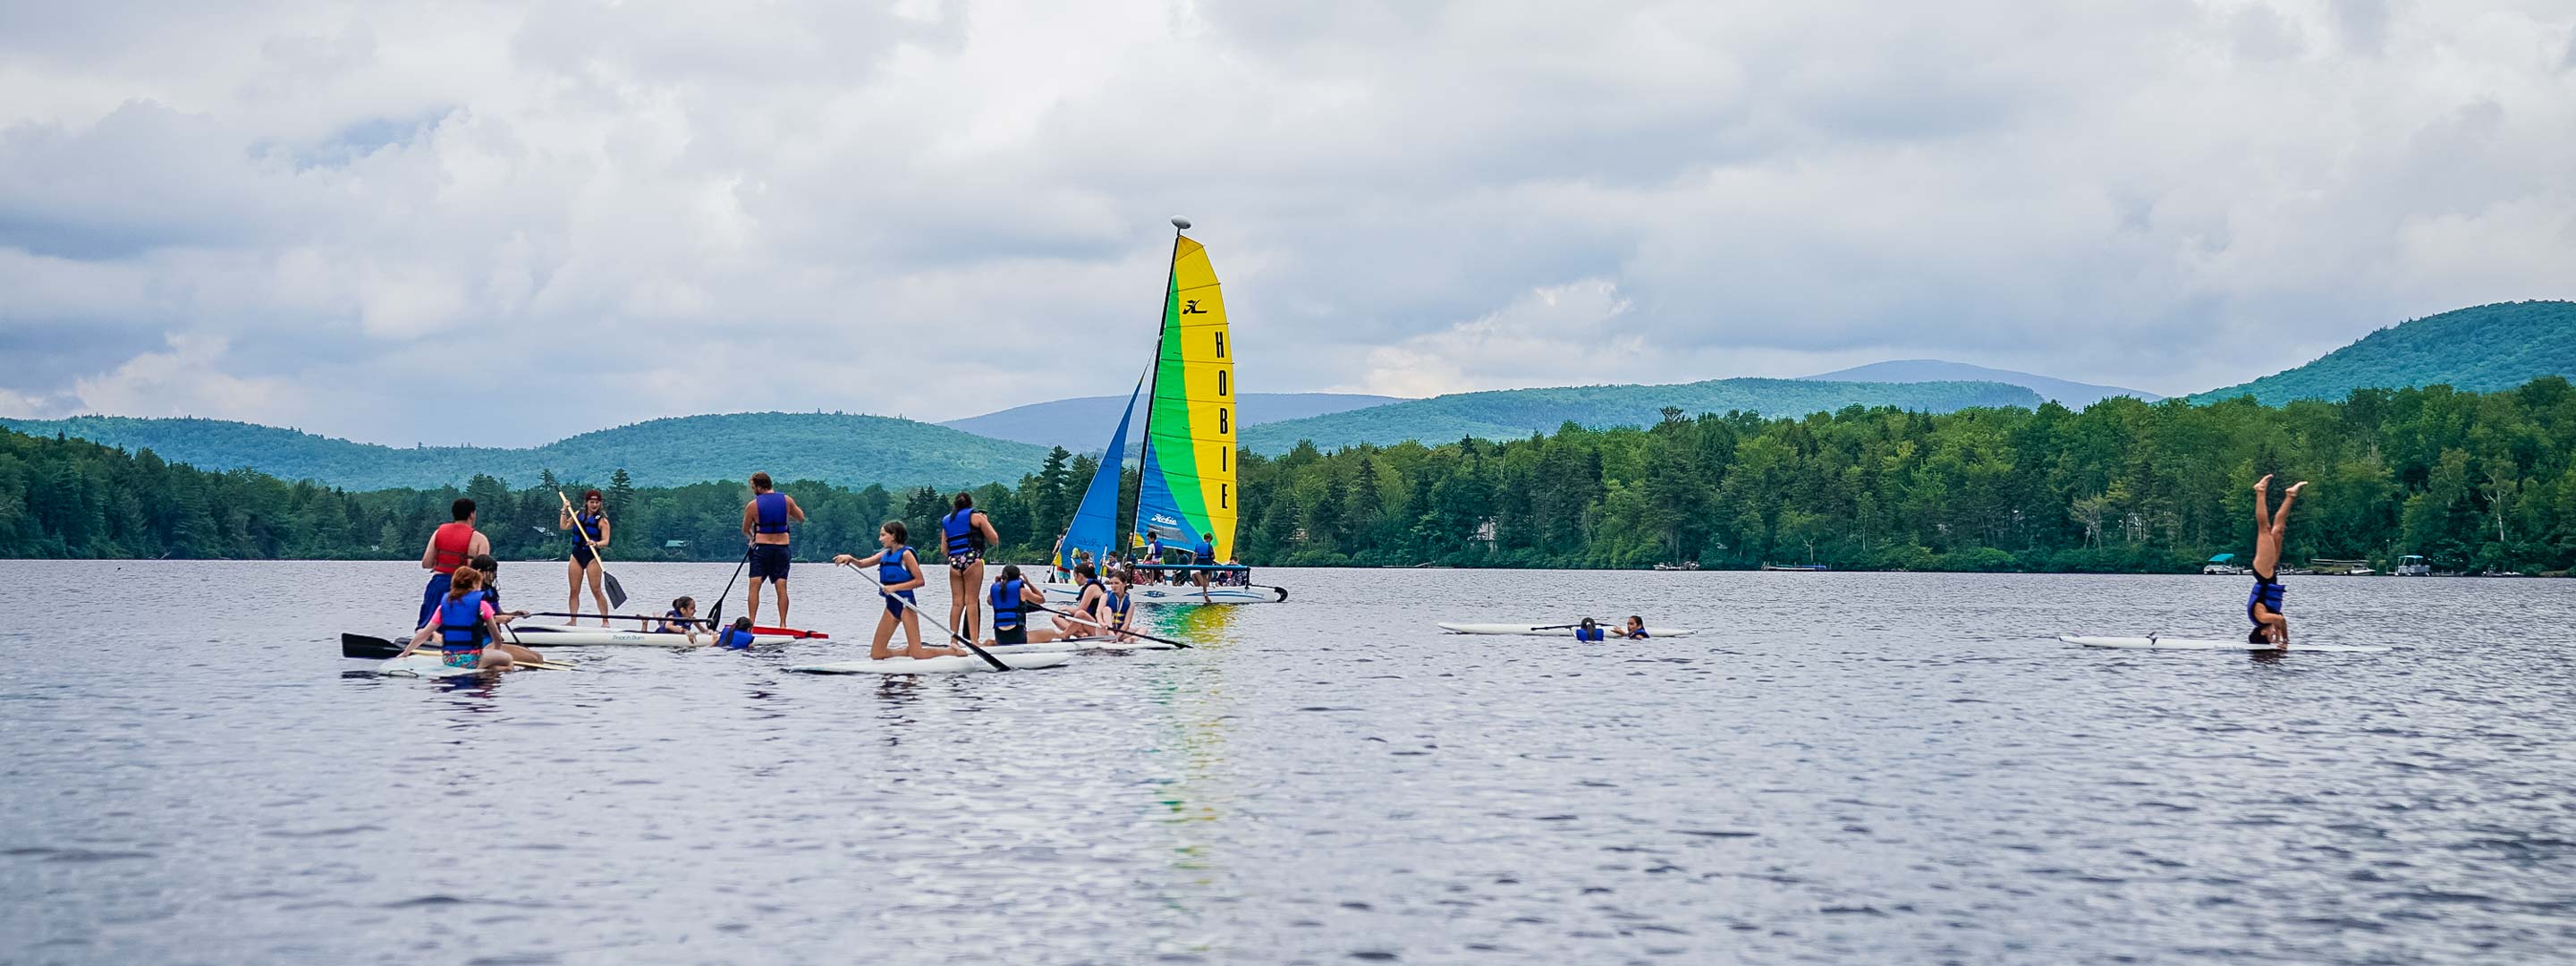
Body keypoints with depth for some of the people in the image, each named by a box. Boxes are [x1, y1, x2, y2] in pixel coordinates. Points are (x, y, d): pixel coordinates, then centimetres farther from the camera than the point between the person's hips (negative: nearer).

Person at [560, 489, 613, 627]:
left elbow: (606, 541, -13)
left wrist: (596, 543, -33)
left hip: (592, 557, -5)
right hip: (576, 555, 5)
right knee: (574, 592, 5)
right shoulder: (578, 514, 10)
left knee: (597, 591, -8)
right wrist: (564, 511, 7)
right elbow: (563, 526, 16)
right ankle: (573, 621, 10)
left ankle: (605, 621, -4)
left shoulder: (602, 520, -6)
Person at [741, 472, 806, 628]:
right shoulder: (787, 500, 2)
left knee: (754, 586, -1)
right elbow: (801, 518, 15)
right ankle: (783, 624, -1)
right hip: (782, 548, 2)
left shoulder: (752, 506, -5)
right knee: (781, 588, 2)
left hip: (761, 548, -2)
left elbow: (745, 530, 6)